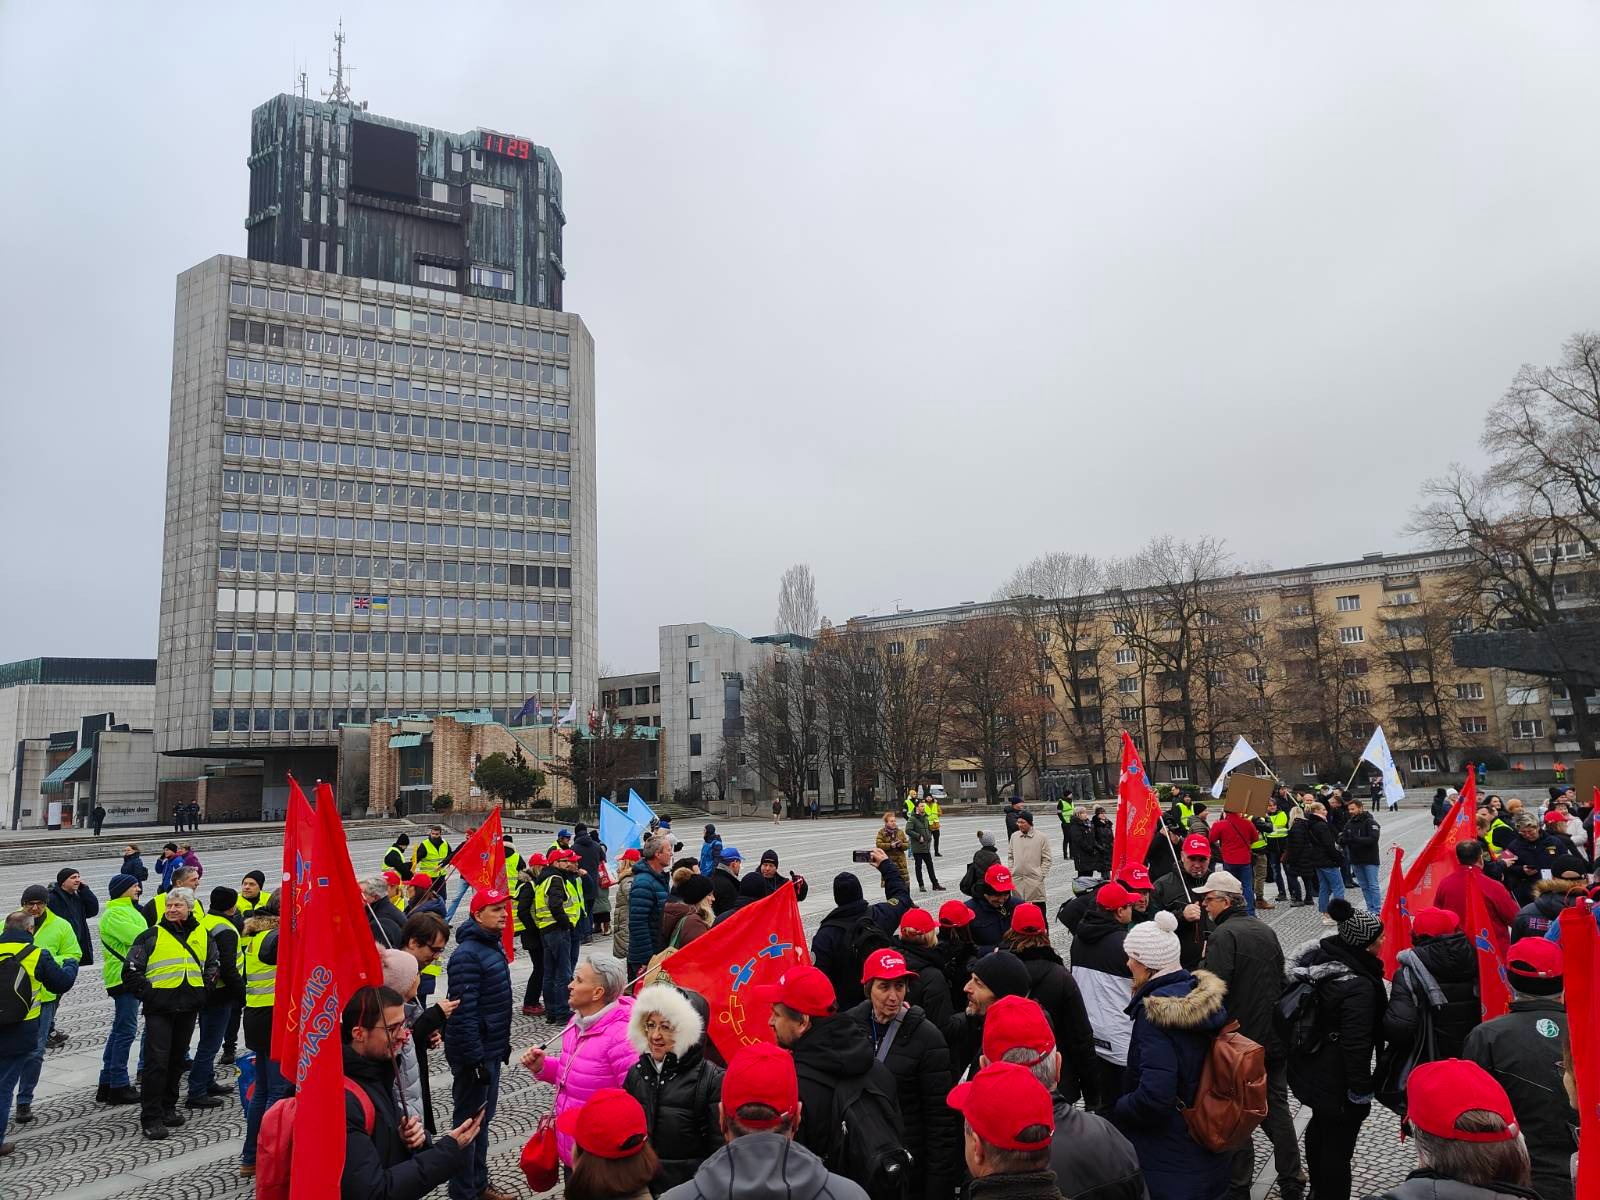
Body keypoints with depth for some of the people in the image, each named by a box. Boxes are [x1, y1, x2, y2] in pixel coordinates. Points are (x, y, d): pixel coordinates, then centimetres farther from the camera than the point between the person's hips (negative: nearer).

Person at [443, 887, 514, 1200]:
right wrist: (476, 1060, -25)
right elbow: (463, 1013, -25)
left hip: (491, 1049, 9)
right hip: (474, 1053, -9)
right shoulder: (467, 955, -22)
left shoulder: (493, 945, 7)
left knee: (483, 1117, 19)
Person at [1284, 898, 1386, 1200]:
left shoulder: (1319, 956, -4)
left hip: (1311, 1069, 9)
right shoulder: (1358, 986, -29)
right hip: (1338, 1081, -9)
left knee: (1320, 1127, 27)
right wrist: (1362, 1090, -15)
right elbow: (1356, 1044, -27)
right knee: (1338, 1145, 5)